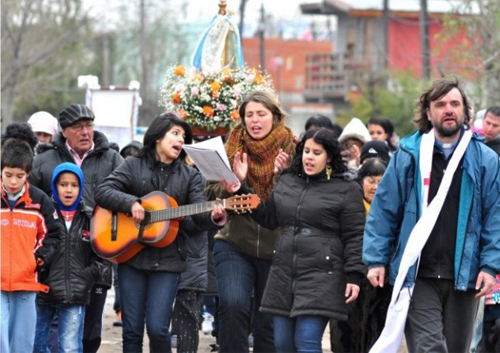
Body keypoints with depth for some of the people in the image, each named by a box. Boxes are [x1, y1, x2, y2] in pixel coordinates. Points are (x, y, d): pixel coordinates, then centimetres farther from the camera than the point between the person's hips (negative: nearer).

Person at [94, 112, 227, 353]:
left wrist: (213, 216, -27)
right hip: (131, 254, 0)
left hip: (167, 259, 0)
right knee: (132, 330, 2)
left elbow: (198, 212, -5)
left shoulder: (189, 176, 9)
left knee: (157, 329, -10)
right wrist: (131, 203, -16)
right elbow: (103, 191, 0)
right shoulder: (133, 165, 8)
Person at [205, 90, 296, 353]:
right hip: (234, 245, 0)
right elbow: (211, 193, 6)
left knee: (268, 324, 8)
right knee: (233, 306, -23)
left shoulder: (291, 151, 1)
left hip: (275, 249, 0)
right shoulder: (232, 147, 5)